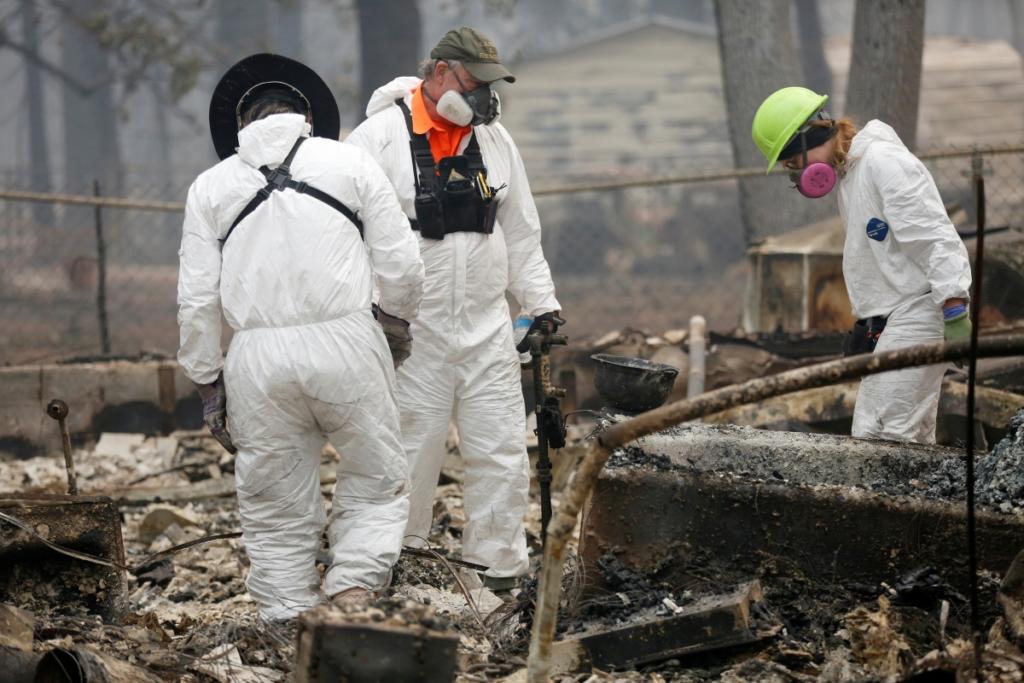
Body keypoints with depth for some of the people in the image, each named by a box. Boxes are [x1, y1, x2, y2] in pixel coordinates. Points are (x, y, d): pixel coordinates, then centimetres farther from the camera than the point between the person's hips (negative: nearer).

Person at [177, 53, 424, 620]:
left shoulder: (211, 185, 12)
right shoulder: (348, 162, 9)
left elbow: (197, 300, 6)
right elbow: (400, 266, 6)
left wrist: (207, 382, 14)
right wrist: (397, 319, 25)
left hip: (258, 356, 1)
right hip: (344, 340, -1)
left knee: (276, 510, 11)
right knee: (377, 485, 12)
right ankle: (351, 593, -7)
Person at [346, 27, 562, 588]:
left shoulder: (493, 139, 10)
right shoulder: (380, 137, -8)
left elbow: (520, 231, 18)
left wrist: (540, 301, 13)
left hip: (487, 331, 5)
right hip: (412, 334, -5)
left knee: (501, 452, 5)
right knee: (409, 455, 0)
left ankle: (500, 570, 16)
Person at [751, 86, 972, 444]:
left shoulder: (885, 163, -15)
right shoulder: (847, 172, 17)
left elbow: (936, 239, -20)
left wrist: (954, 310, -25)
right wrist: (864, 321, 26)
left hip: (917, 311, -10)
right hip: (889, 320, 10)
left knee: (876, 435, -18)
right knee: (912, 439, 9)